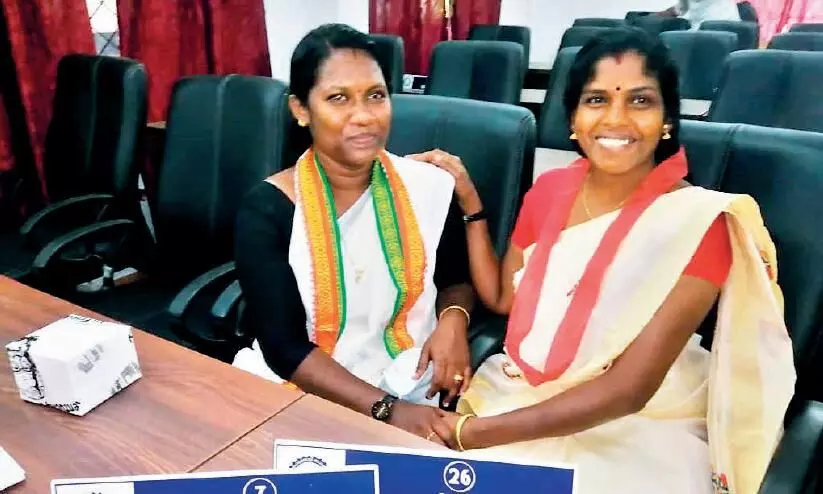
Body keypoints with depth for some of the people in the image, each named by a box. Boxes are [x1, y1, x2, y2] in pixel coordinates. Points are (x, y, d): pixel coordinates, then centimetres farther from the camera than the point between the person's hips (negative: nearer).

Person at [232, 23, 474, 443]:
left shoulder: (429, 188, -5)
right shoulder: (267, 210, -11)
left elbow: (457, 280, 13)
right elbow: (284, 348, -13)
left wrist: (454, 319, -8)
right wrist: (384, 409, -21)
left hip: (406, 391, 1)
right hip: (295, 391, 0)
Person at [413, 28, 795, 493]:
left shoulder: (699, 223, -16)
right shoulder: (550, 189, 0)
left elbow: (629, 389, -20)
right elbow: (501, 296, 8)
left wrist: (474, 433, -21)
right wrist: (468, 200, -1)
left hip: (639, 429, -4)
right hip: (519, 395, 5)